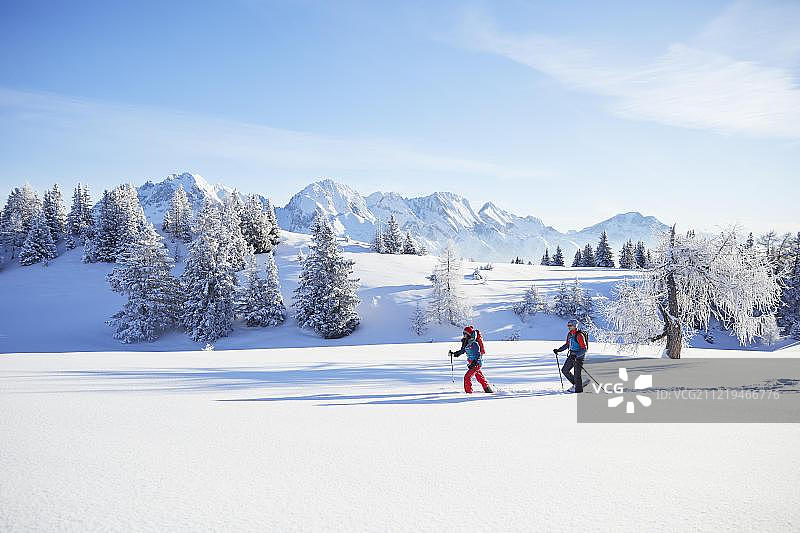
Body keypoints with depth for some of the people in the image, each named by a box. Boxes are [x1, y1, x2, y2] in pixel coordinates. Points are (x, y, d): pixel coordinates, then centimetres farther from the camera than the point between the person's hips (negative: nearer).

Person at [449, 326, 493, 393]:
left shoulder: (474, 344, -22)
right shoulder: (467, 343, 5)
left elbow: (478, 355, -25)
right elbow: (462, 350, 20)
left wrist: (473, 363, -33)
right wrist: (453, 353, 13)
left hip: (477, 363, -9)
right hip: (472, 363, 9)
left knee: (467, 377, -13)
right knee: (480, 378, 20)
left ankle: (468, 392, -7)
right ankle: (487, 389, 34)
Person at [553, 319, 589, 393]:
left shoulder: (579, 335, -20)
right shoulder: (569, 334, 6)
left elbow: (584, 349, -22)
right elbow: (567, 345, 21)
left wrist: (576, 355, -33)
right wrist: (558, 350, 10)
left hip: (579, 356, -9)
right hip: (572, 355, 9)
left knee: (576, 373, -4)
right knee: (565, 370, 12)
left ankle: (578, 388, 11)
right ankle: (575, 383, 23)